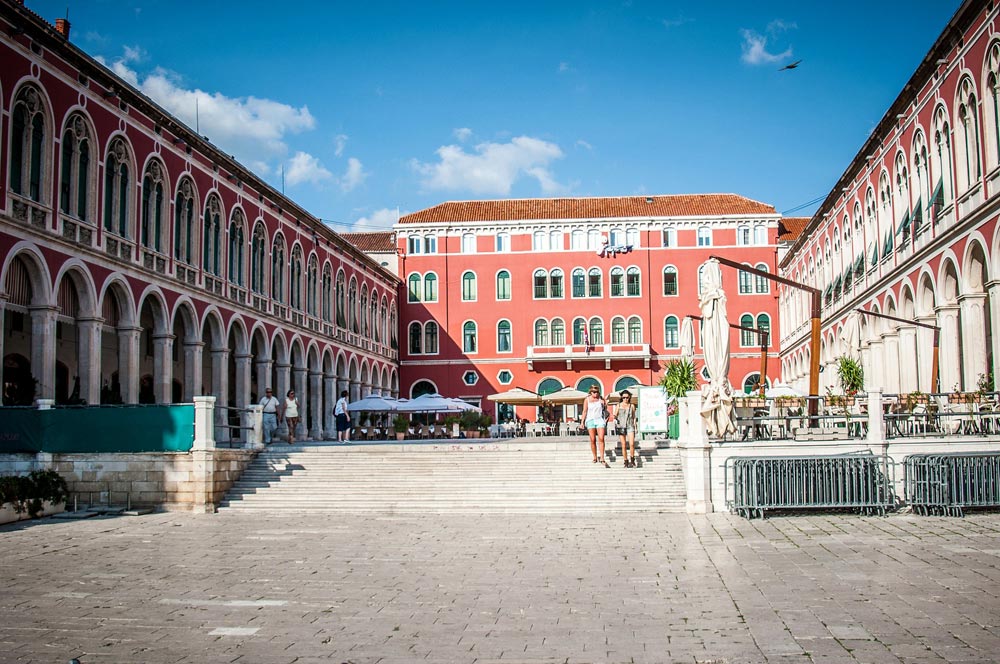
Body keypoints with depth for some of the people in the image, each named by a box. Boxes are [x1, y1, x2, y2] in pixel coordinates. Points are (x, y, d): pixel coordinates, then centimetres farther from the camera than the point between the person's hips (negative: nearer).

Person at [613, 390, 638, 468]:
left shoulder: (632, 406, 8)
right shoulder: (618, 406, 5)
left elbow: (634, 417, 12)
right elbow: (615, 415, 7)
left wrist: (635, 427, 8)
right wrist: (615, 418, -16)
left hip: (630, 426, 0)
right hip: (621, 427, 0)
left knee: (632, 444, -16)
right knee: (624, 446, 0)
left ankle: (632, 460, 1)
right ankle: (626, 462, 9)